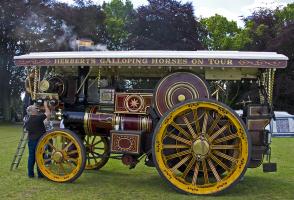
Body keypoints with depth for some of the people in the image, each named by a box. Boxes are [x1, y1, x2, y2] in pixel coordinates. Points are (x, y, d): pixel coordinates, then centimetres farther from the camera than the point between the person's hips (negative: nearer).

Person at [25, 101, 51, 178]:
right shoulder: (38, 118, -14)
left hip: (31, 141, 6)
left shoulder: (27, 121, 7)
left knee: (31, 157, 11)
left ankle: (30, 174, 16)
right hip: (39, 140, -6)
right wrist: (45, 105, 6)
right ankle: (40, 174, 5)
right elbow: (48, 113, -7)